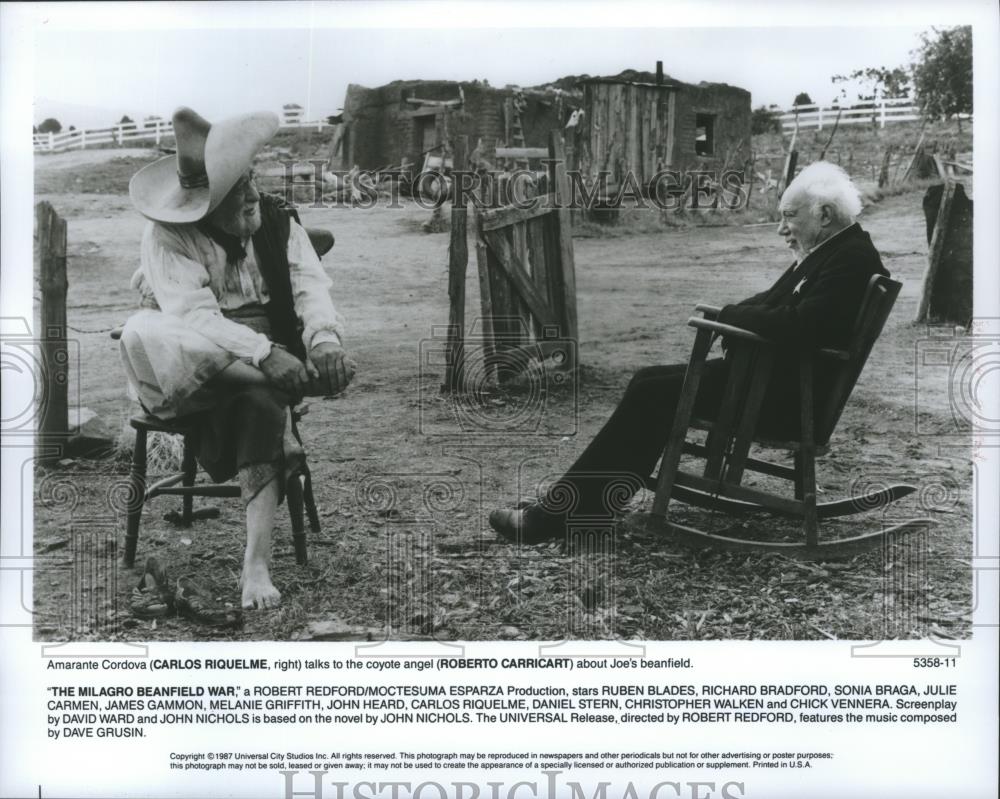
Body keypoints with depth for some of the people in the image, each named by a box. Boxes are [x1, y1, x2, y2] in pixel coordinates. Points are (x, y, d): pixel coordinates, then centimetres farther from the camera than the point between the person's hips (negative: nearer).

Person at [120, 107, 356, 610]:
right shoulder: (168, 237, -8)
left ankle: (257, 563, -35)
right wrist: (264, 354, -35)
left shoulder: (278, 221, 4)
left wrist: (324, 339, -29)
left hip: (270, 358, 1)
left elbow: (310, 286, -6)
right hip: (185, 363, -1)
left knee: (256, 402, -35)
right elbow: (192, 313, -22)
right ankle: (301, 381, -33)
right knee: (140, 333, -34)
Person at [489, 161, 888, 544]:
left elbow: (798, 325, -28)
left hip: (785, 398, -10)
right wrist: (731, 316, -4)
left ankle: (560, 515, -10)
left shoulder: (853, 258, -16)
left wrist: (726, 315, -15)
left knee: (655, 394, -14)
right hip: (766, 373, 10)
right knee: (650, 382, 3)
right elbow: (772, 303, 17)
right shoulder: (827, 251, 15)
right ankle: (572, 503, 3)